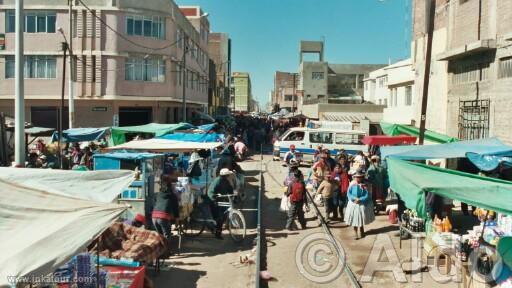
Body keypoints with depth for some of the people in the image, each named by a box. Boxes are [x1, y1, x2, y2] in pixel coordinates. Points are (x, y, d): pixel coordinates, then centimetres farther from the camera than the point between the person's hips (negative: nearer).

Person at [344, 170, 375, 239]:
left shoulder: (364, 186, -11)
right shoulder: (352, 185, -7)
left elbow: (367, 195, -14)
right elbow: (348, 194, -10)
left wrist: (360, 200, -24)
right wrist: (354, 198, -24)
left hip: (362, 204, 0)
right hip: (353, 204, 0)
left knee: (361, 219, 14)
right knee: (354, 219, 5)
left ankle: (361, 231, 37)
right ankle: (356, 233, 19)